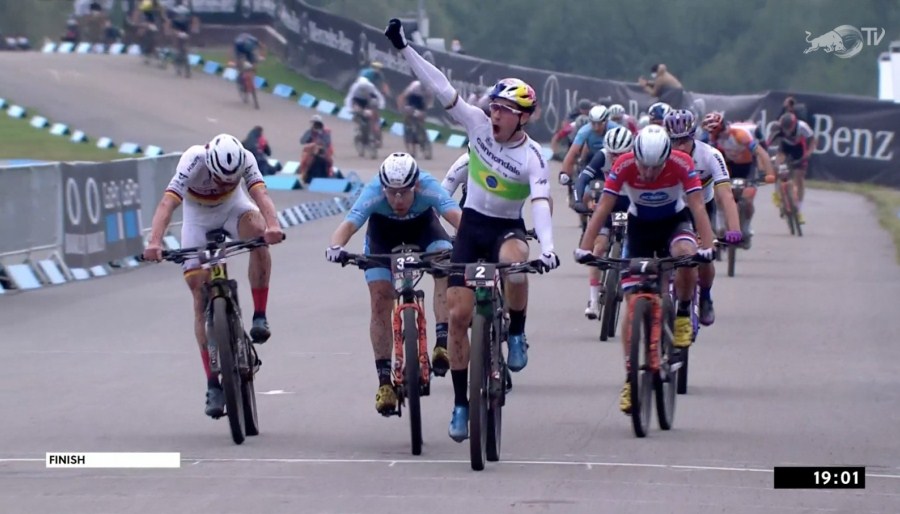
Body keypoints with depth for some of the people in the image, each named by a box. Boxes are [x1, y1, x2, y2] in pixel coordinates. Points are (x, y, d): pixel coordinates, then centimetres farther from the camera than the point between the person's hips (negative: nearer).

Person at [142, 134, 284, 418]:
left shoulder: (245, 160, -30)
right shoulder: (193, 162, -35)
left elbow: (260, 194, -44)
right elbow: (167, 203, -45)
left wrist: (272, 224, -64)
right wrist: (154, 242, -61)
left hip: (233, 208, 1)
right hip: (198, 219, -1)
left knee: (258, 231, -35)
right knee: (201, 298, -7)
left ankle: (259, 317, -22)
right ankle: (213, 384, -3)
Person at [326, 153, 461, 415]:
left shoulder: (429, 187, -38)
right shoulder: (373, 193, -38)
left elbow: (455, 215, -52)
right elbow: (349, 224, -49)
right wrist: (336, 247, -70)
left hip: (422, 225, 0)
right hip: (383, 231, 0)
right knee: (380, 301, -11)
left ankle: (442, 342, -26)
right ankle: (384, 381, -5)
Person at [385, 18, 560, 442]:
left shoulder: (532, 157, -19)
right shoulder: (479, 125, -10)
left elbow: (541, 203, -32)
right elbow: (441, 87, -13)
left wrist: (547, 247, -48)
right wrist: (403, 48, -18)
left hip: (507, 228, -3)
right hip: (472, 225, 3)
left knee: (516, 267, -39)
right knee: (458, 315, -3)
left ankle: (516, 334, -11)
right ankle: (461, 403, 8)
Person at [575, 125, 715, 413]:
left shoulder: (682, 164, -28)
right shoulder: (624, 166, -27)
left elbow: (698, 208, -31)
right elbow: (603, 209, -27)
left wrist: (706, 247, -45)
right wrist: (585, 248, -38)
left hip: (674, 222, -1)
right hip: (639, 225, 1)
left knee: (686, 254, -37)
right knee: (633, 305, -9)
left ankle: (683, 314, -9)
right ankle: (631, 378, -3)